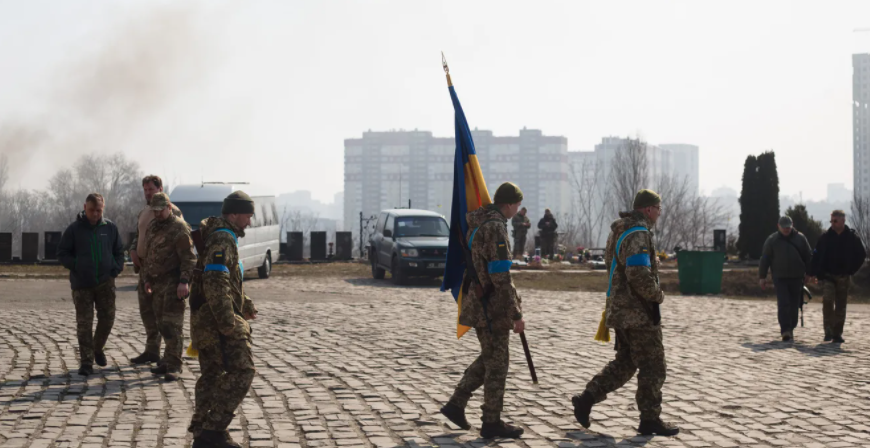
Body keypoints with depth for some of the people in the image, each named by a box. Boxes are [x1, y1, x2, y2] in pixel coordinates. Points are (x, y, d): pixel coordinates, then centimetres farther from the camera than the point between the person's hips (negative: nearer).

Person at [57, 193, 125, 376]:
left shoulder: (110, 228, 4)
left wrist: (116, 268, 0)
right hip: (82, 284, -2)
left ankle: (98, 348, 31)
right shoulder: (74, 229, -3)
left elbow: (119, 251, 14)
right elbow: (62, 253, 2)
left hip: (106, 282, 2)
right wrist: (76, 266, -10)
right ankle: (86, 361, 5)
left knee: (107, 318, 5)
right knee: (84, 323, -1)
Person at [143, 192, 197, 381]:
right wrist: (148, 279, 22)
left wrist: (184, 281, -25)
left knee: (172, 324, -11)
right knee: (162, 323, 11)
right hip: (158, 283, 8)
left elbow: (188, 258, -16)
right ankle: (169, 362, 20)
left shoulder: (179, 228, -10)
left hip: (174, 282, -8)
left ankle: (173, 366, -10)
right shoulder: (153, 228, 16)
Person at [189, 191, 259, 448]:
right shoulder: (223, 239, -15)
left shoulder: (219, 235, 20)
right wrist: (228, 323, -27)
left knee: (212, 374, 17)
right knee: (241, 372, -13)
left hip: (204, 318, 11)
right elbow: (216, 282, -25)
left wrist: (245, 305, 33)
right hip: (217, 318, -11)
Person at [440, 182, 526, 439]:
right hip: (492, 307, -9)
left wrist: (514, 297, 28)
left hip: (480, 303, 9)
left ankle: (456, 404, 19)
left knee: (488, 359, 20)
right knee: (497, 363, 2)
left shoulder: (478, 223, 11)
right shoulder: (495, 228, -20)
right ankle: (491, 422, 11)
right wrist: (516, 314, -20)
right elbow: (500, 277, -24)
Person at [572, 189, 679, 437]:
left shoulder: (620, 230, 13)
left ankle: (586, 398, 11)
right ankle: (650, 420, 9)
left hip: (622, 310, 10)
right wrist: (658, 295, -12)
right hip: (639, 313, -10)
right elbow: (639, 275, -28)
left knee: (624, 363, 17)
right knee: (653, 367, 1)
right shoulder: (638, 235, -19)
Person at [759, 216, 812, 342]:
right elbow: (765, 259, 3)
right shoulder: (772, 240, 2)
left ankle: (790, 329, 20)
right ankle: (785, 330, -16)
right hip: (779, 278, -2)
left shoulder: (800, 238, 6)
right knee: (783, 304, -12)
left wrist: (808, 273, 9)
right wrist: (762, 277, 0)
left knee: (794, 305, 7)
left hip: (796, 278, 2)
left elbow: (808, 256, 11)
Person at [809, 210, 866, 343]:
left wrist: (851, 270, 3)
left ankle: (837, 334, 13)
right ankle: (828, 331, -16)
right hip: (828, 276, -1)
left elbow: (861, 255, 9)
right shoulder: (826, 237, -1)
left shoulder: (852, 237, -1)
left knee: (841, 306, 4)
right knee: (828, 300, -21)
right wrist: (815, 272, -6)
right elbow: (817, 255, 2)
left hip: (844, 277, 1)